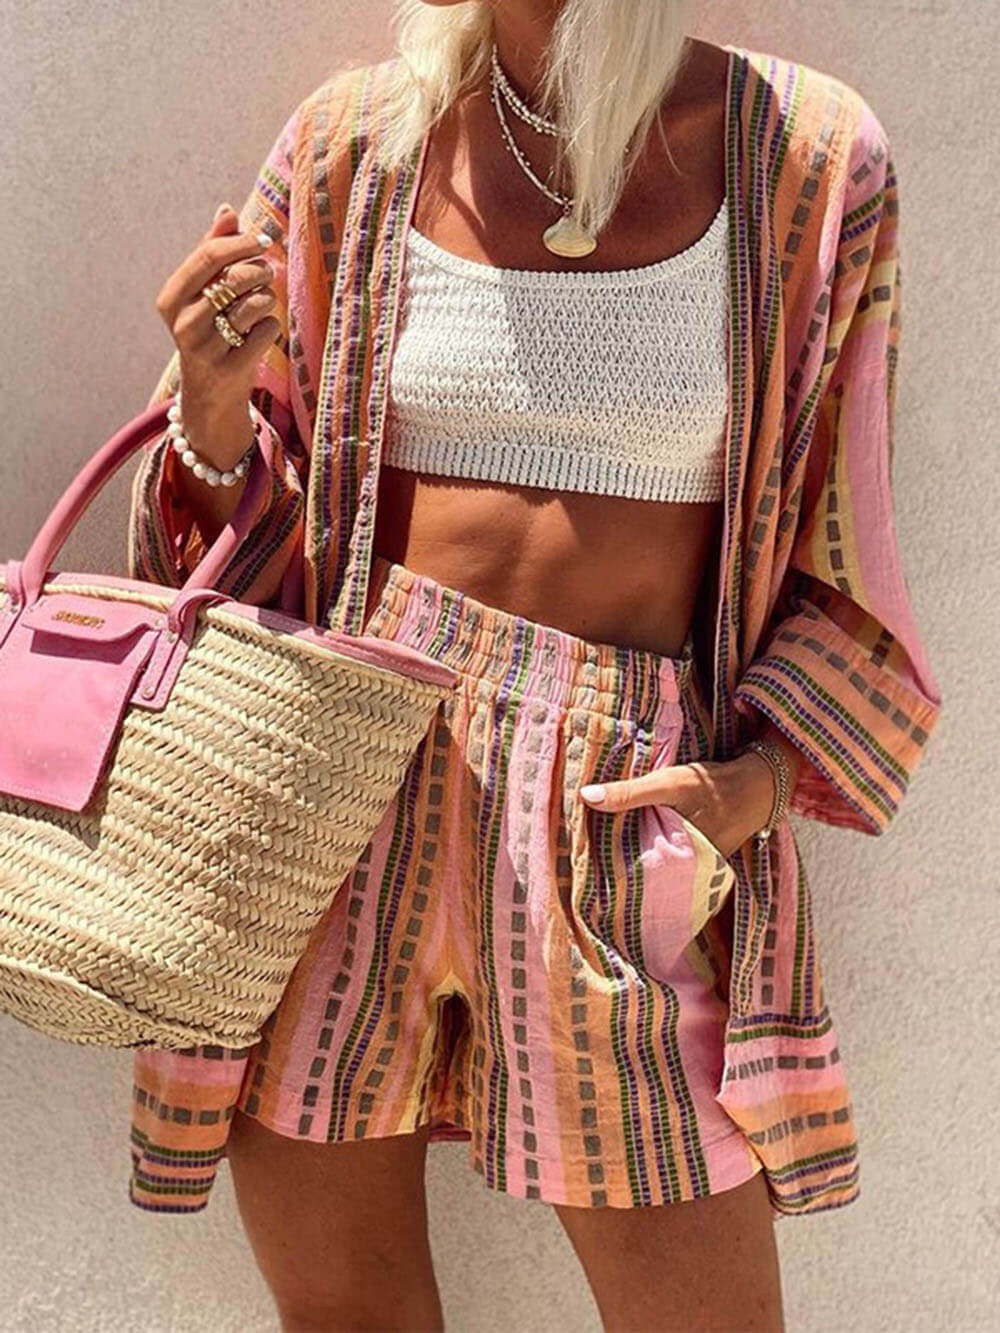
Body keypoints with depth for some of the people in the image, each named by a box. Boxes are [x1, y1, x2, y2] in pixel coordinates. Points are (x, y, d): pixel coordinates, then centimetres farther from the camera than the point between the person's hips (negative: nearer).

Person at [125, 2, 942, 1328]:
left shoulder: (810, 157, 0)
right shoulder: (351, 141, 4)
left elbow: (834, 547, 7)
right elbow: (248, 536, 10)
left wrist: (759, 777, -7)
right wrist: (216, 410, -11)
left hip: (632, 810, -1)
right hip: (345, 773, 2)